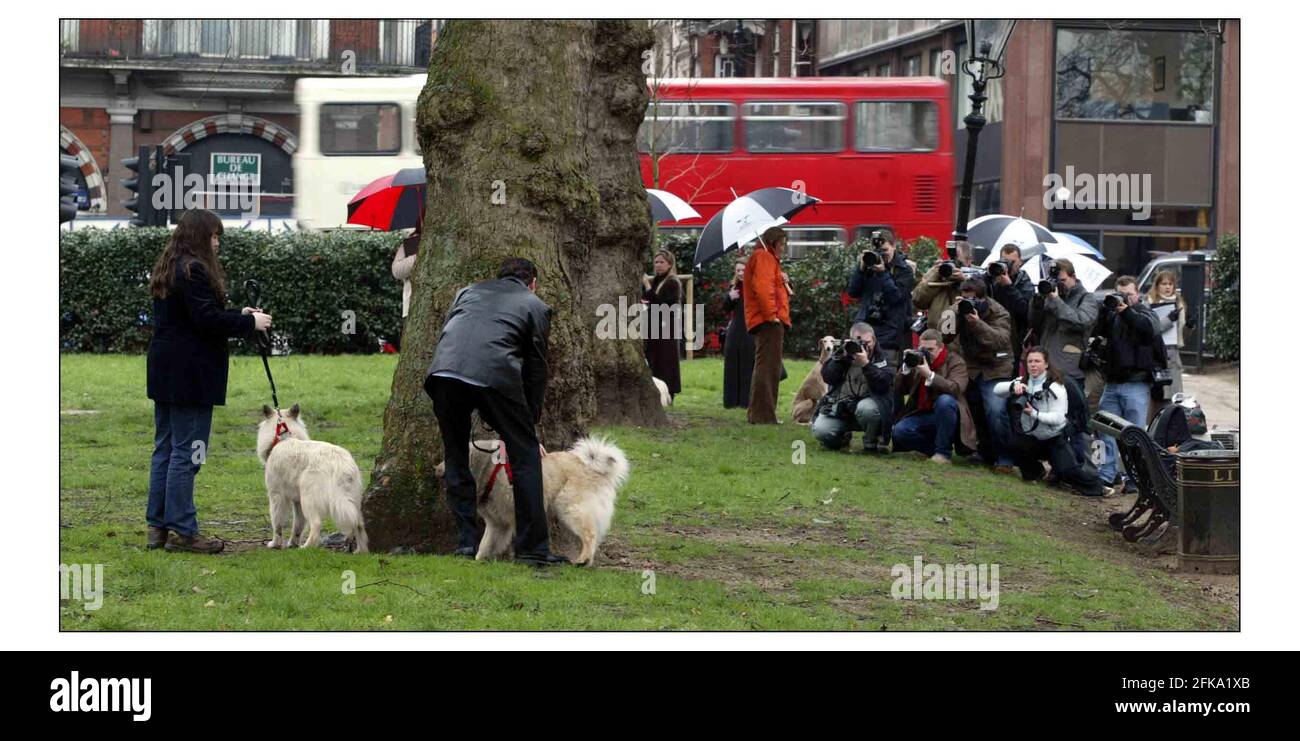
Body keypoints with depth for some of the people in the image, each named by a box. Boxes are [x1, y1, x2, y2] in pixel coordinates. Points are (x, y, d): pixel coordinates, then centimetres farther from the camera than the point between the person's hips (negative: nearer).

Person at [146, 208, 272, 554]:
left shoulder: (167, 269, 15)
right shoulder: (194, 270, -16)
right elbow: (207, 321, -20)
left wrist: (240, 314, 14)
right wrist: (250, 322, -8)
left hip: (163, 370, 10)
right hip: (190, 374, -10)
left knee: (164, 449, 12)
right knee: (186, 452, -5)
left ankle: (157, 526, 15)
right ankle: (182, 530, -3)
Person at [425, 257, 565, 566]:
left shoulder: (469, 291, 33)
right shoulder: (535, 306, 23)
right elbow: (536, 370, 22)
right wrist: (529, 425, 31)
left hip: (444, 370, 3)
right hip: (495, 375, -3)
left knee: (456, 458, 18)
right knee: (525, 456, 9)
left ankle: (467, 541, 17)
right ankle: (532, 549, 7)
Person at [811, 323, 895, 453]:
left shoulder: (880, 358, 0)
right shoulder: (844, 352, 9)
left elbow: (883, 384, -17)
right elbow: (827, 377, -3)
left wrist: (865, 364, -26)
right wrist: (842, 358, -15)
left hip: (866, 402, -3)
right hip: (838, 405, 3)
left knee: (867, 408, -39)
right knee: (820, 431, -21)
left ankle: (871, 444, -10)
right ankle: (842, 437, 17)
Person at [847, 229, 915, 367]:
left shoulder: (904, 270, 3)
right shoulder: (869, 265, 12)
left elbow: (897, 297, -10)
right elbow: (853, 292, 7)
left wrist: (883, 273, -16)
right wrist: (861, 269, -5)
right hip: (865, 326, 3)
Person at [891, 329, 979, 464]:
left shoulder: (955, 361, -4)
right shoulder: (918, 359, 8)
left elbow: (956, 388, -25)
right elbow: (899, 391, 5)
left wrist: (929, 375, -32)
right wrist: (905, 368, -10)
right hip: (922, 415, 4)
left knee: (944, 400, -36)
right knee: (899, 431, -24)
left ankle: (943, 452, -23)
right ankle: (934, 450, -2)